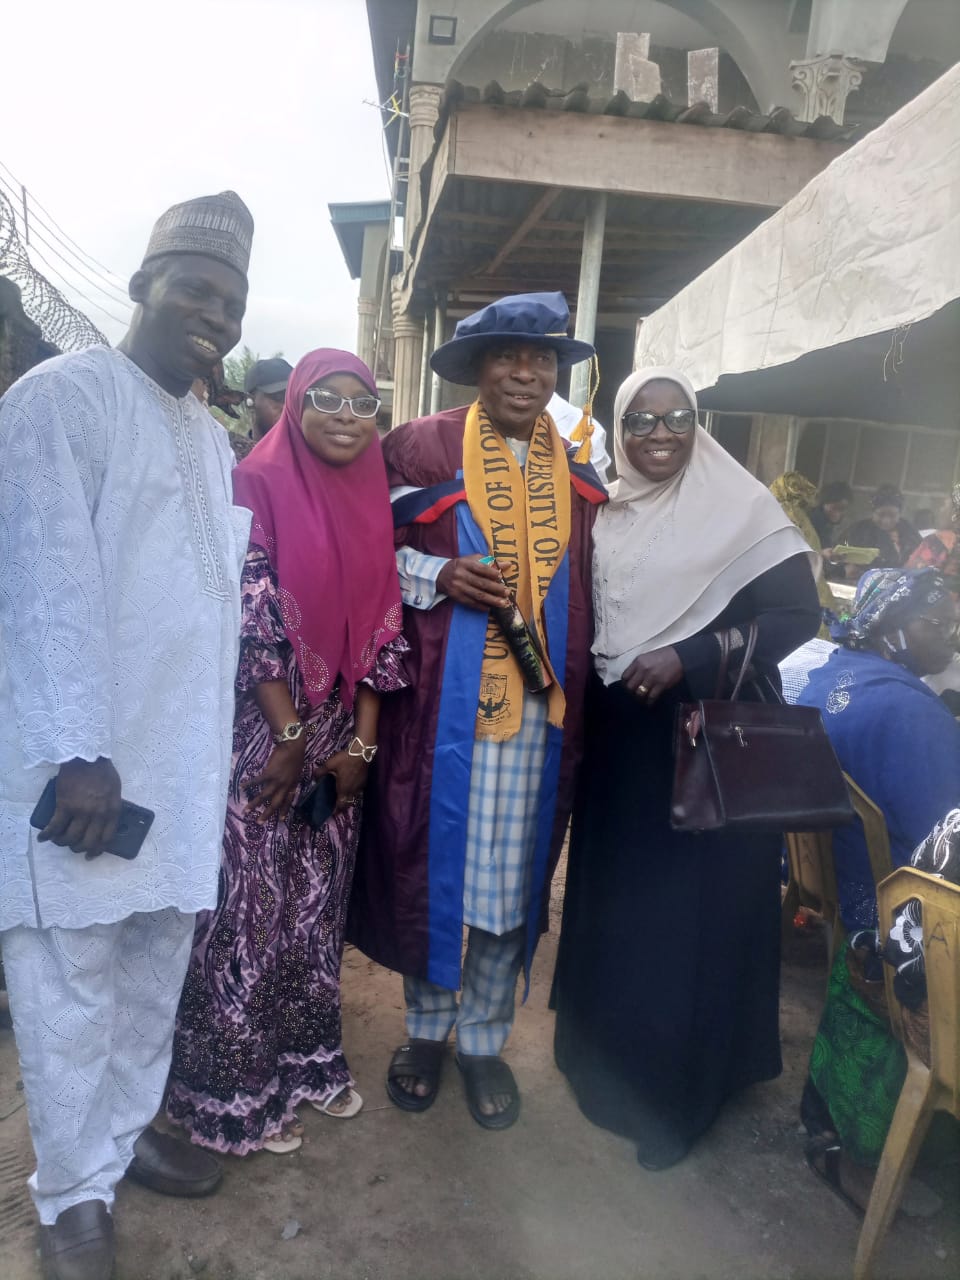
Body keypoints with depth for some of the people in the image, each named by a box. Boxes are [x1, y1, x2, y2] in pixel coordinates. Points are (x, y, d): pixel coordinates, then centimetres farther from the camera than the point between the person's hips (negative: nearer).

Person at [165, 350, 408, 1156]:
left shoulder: (374, 504, 8)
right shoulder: (256, 487, -9)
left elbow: (383, 630, 7)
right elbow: (248, 619, -14)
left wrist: (362, 741, 1)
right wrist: (289, 737, -13)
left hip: (339, 740, 6)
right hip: (261, 737, -5)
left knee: (318, 904, 15)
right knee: (250, 909, 3)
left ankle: (307, 1056, 33)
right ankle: (233, 1090, 22)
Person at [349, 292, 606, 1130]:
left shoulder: (581, 465, 10)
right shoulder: (420, 448, 0)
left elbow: (592, 585, 16)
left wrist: (578, 684, 6)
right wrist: (438, 576, -13)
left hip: (538, 704, 3)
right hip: (441, 701, -2)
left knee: (513, 873, 9)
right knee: (432, 861, 8)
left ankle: (485, 1037, 30)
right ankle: (427, 1026, 32)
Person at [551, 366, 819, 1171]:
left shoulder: (741, 506, -8)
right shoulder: (609, 517, 9)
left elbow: (799, 614, -14)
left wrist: (687, 659, -22)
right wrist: (582, 700, 3)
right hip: (620, 738, 5)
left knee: (692, 909, 3)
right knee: (615, 897, 14)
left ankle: (678, 1089, 21)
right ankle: (611, 1055, 35)